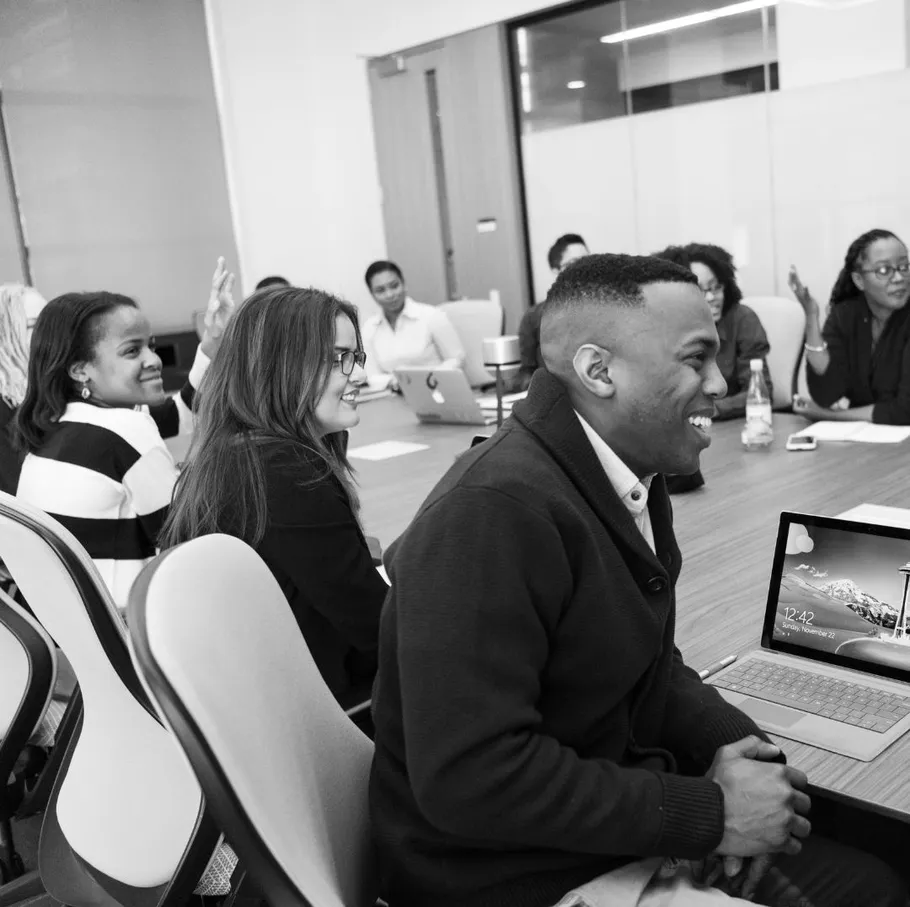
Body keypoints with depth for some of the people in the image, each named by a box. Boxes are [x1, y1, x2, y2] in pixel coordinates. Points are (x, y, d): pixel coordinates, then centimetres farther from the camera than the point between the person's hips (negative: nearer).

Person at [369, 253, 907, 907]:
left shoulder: (633, 479, 2)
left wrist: (723, 741, -6)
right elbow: (470, 781, -29)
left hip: (623, 821, 8)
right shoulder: (493, 512, -26)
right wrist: (709, 812, -22)